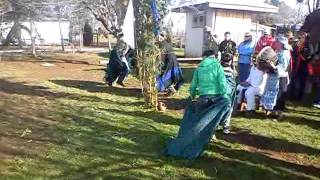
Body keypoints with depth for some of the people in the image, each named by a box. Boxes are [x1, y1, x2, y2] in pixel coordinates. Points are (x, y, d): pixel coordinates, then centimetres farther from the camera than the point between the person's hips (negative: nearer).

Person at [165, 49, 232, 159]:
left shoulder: (199, 68, 11)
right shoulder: (217, 66, 1)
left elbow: (193, 87, 13)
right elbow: (223, 86, -8)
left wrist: (192, 97, 31)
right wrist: (226, 98, 2)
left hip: (202, 99, 4)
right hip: (216, 98, -4)